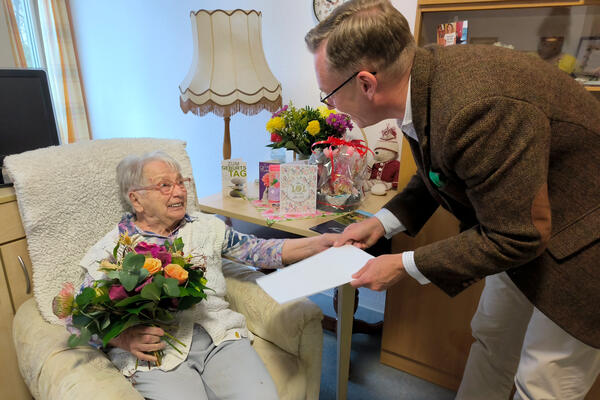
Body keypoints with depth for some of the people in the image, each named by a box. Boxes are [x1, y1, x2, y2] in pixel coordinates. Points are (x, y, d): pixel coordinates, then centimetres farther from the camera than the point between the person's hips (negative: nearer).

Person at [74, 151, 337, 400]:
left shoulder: (206, 226, 12)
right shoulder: (109, 250, 4)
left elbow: (258, 251, 8)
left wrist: (323, 242, -3)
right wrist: (123, 338, -14)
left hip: (220, 337, 3)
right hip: (156, 353, -2)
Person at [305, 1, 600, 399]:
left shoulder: (478, 106, -37)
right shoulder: (425, 74, -9)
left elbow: (513, 237, -27)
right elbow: (439, 172, 8)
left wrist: (406, 266, -19)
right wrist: (383, 222, -3)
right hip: (524, 230, 8)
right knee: (491, 340, 22)